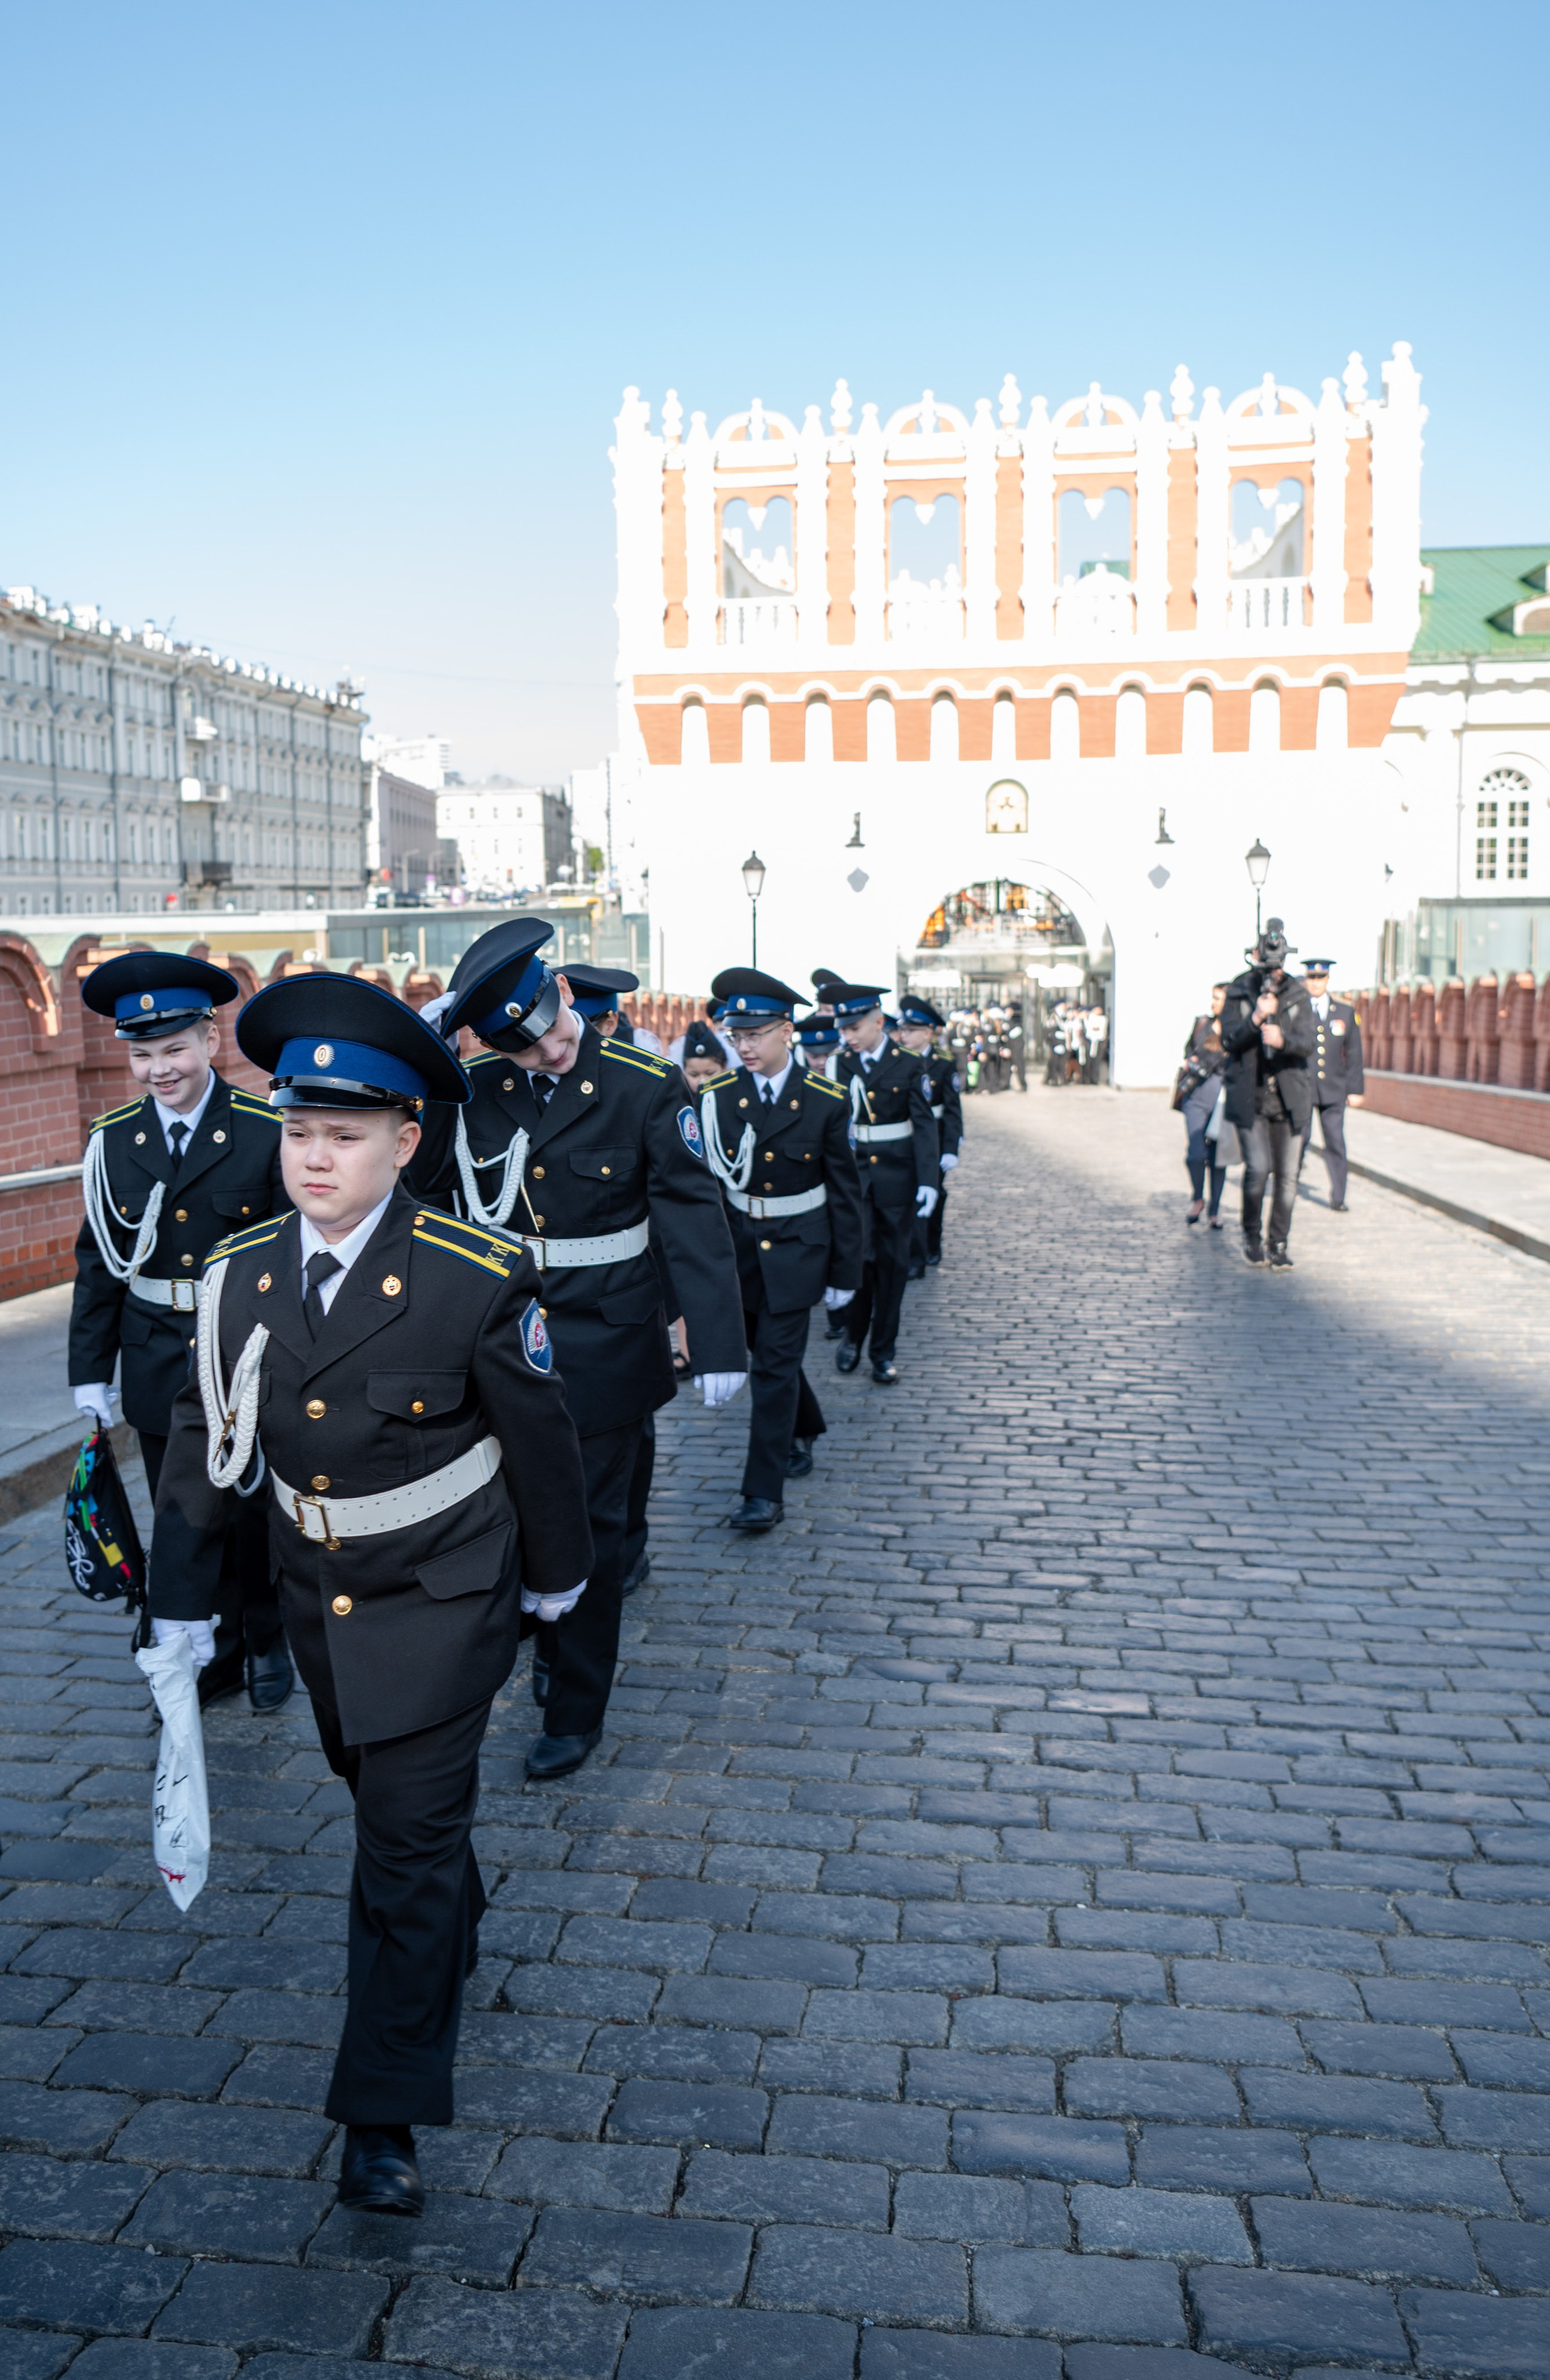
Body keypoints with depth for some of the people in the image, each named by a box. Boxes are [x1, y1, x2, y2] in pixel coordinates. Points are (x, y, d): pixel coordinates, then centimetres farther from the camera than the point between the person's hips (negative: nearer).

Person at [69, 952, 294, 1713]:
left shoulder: (266, 1132, -11)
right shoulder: (113, 1138, 0)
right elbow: (98, 1262, 6)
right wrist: (90, 1370, 5)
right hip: (159, 1364, 3)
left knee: (255, 1516, 11)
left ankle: (268, 1643, 33)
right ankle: (216, 1650, 33)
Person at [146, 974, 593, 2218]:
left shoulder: (479, 1279, -21)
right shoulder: (238, 1274, -7)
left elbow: (540, 1438, -8)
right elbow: (204, 1446, 2)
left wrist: (555, 1573, 4)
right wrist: (181, 1604, 6)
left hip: (444, 1602, -5)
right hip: (320, 1602, 5)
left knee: (410, 1836, -3)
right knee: (389, 1801, 24)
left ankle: (385, 2110, 12)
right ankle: (452, 1943, 54)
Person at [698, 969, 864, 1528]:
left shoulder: (826, 1101, -9)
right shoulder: (716, 1098, -5)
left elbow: (845, 1193, -3)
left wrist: (845, 1273, -2)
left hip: (795, 1250, -3)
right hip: (737, 1246, 3)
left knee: (775, 1365, -6)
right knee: (769, 1353, 18)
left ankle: (764, 1492, -1)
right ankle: (804, 1431, 45)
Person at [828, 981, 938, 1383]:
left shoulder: (908, 1066, -3)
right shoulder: (841, 1066, 3)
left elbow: (924, 1126, -4)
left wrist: (929, 1180, -12)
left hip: (896, 1177, -1)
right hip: (854, 1173, 1)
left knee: (892, 1263, 6)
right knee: (858, 1256, -5)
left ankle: (883, 1350, 16)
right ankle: (853, 1335, 18)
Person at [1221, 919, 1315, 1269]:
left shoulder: (1299, 995, 3)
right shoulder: (1238, 992, 2)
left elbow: (1307, 1044, -6)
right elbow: (1229, 1040, -7)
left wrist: (1283, 1040, -27)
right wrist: (1256, 1018, -22)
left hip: (1289, 1098, 2)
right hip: (1249, 1097, -2)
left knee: (1287, 1176, 2)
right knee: (1258, 1168, -13)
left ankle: (1279, 1244, 16)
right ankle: (1251, 1234, 9)